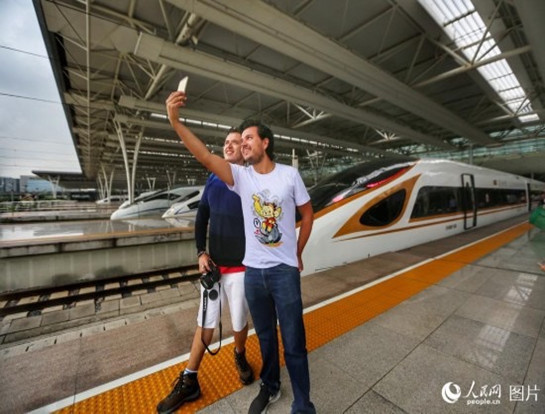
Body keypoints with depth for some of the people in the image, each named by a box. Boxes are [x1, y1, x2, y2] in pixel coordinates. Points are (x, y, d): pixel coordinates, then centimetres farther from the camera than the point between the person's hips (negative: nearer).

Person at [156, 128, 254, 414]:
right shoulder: (212, 180, 4)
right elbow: (201, 218, 8)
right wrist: (201, 252, -2)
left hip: (240, 267, -3)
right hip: (213, 265, 4)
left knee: (239, 321, 14)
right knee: (205, 321, 15)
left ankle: (240, 356, 45)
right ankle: (189, 381, 32)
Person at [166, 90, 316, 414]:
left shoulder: (290, 174, -5)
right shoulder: (241, 175, -1)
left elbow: (307, 214, 3)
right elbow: (205, 157, -15)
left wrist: (297, 253, 6)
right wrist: (175, 121, -25)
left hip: (284, 270, -2)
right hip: (253, 271, 3)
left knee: (294, 342, 10)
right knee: (265, 336, 22)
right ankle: (270, 387, 46)